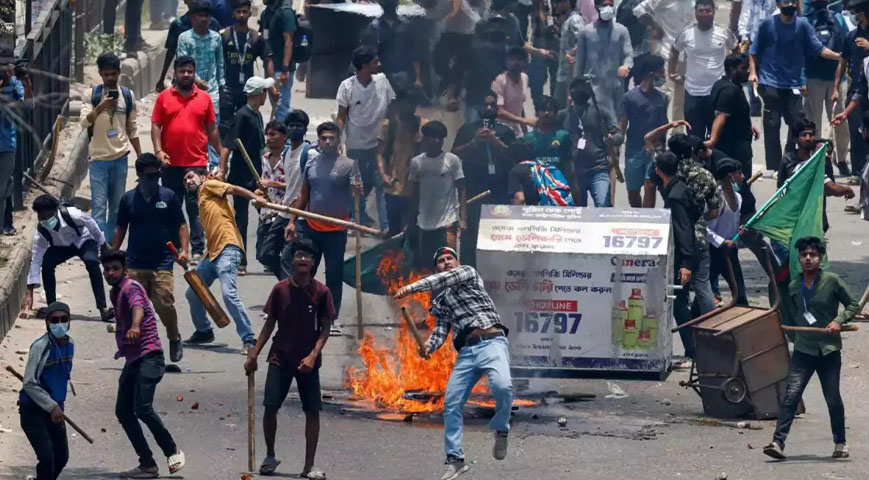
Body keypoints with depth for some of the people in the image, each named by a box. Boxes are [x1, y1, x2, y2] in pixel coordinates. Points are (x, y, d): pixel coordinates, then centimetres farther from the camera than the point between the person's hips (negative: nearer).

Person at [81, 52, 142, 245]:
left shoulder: (127, 96, 7)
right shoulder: (91, 95, -1)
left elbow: (132, 128, 12)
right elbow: (84, 122, -10)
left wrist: (140, 156, 10)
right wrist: (101, 107, -26)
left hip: (120, 157, 3)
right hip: (98, 158, -3)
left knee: (117, 206, 8)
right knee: (99, 206, -8)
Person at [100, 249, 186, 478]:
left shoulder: (131, 288, -12)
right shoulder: (116, 292, 17)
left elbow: (137, 306, -34)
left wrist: (135, 326, -55)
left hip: (148, 356, -10)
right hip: (133, 359, 10)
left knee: (142, 407, -22)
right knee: (123, 411, 4)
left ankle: (173, 452, -7)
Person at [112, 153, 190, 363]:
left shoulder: (168, 197, 4)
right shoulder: (129, 199, 7)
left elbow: (181, 226, 7)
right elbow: (120, 229, 14)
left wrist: (184, 250, -7)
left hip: (162, 263, -2)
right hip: (134, 264, 2)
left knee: (164, 304, -11)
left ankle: (175, 340, 12)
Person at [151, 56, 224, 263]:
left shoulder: (204, 98, 7)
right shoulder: (164, 97, 6)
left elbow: (212, 130, 12)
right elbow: (155, 126, 3)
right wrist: (158, 150, -9)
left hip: (196, 162, -1)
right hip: (171, 164, 1)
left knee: (195, 208, -4)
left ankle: (198, 250, -4)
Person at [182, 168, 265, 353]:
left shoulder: (208, 186, 8)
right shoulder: (201, 201, 28)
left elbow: (234, 189, -6)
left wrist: (255, 198, -24)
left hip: (228, 249, -10)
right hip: (213, 253, 10)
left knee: (229, 294, -22)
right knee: (192, 294, 16)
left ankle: (249, 339, -20)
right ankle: (204, 331, 34)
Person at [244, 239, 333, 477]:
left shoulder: (321, 292, -4)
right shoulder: (280, 289, 1)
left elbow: (325, 328, -3)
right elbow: (269, 324, 7)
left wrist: (313, 355, -16)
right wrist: (254, 354, 3)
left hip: (307, 362, -1)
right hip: (280, 359, 1)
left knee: (312, 411, -3)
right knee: (270, 407, -7)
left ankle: (309, 467, 3)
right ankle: (270, 456, 13)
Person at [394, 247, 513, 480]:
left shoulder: (468, 273, 11)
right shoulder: (440, 299, 23)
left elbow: (445, 280, -9)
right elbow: (441, 328, 12)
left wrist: (412, 287, -19)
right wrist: (429, 347, -10)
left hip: (491, 342, -6)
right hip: (466, 351, 6)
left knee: (502, 386, -32)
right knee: (451, 402, -3)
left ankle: (500, 429, -5)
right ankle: (455, 459, 6)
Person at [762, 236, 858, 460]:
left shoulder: (832, 281, -5)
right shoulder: (794, 286, 6)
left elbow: (854, 305, 2)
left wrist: (839, 320, -13)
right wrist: (797, 337, 12)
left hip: (829, 349, -2)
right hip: (803, 349, 2)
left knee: (833, 398, 8)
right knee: (791, 395, -11)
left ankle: (840, 442, 26)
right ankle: (778, 442, -18)